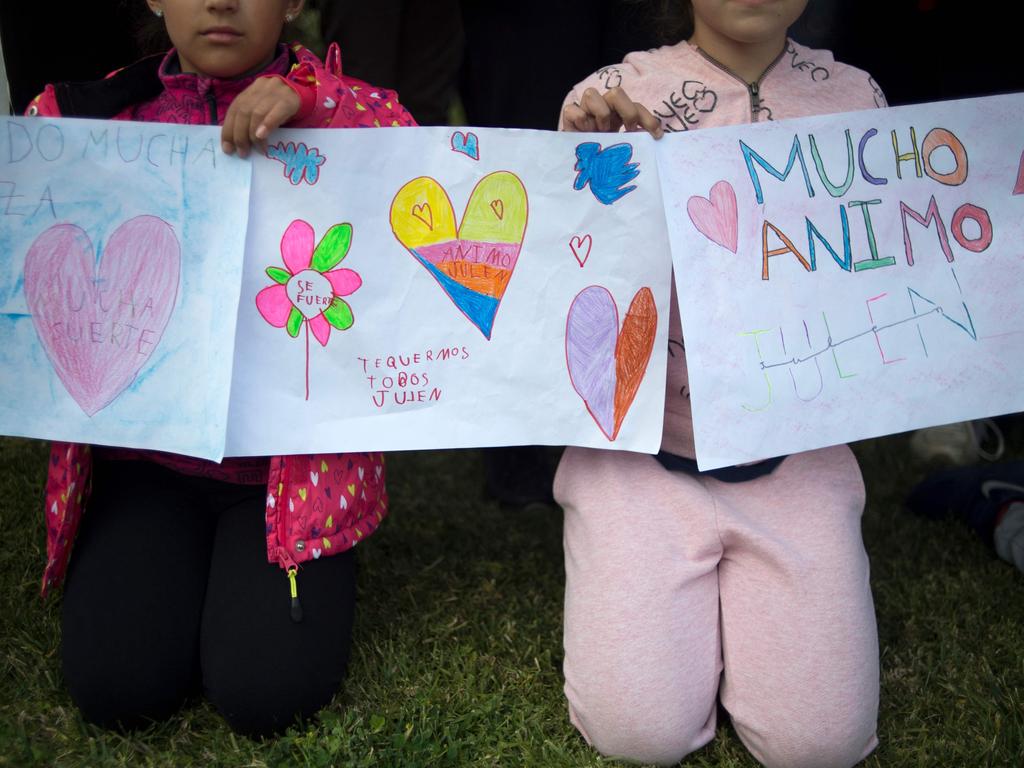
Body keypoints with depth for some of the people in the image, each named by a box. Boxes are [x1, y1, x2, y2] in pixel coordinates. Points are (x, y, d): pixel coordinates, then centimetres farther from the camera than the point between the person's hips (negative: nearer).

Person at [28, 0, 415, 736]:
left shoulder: (347, 109, -1)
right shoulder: (100, 112, 4)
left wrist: (308, 106, -26)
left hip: (296, 452, -2)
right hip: (145, 449, 2)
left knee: (267, 690, -14)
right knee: (116, 686, -11)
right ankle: (194, 555, 21)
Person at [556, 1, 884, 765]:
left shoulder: (855, 98, 0)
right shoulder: (613, 99, -7)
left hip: (796, 458, 2)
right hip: (640, 451, -1)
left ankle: (737, 585, 24)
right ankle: (696, 586, 23)